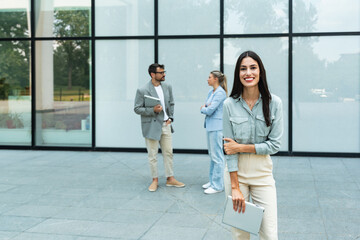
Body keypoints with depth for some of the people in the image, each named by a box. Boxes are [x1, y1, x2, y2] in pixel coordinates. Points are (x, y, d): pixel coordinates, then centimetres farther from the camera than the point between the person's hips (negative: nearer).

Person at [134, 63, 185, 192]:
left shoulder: (167, 87, 5)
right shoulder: (142, 90, -11)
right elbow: (137, 108, -9)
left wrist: (170, 118, 3)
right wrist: (152, 110, -21)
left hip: (165, 125, 5)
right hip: (151, 126, -5)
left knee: (168, 152, 11)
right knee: (152, 155, 5)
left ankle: (170, 179, 22)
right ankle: (155, 180, 18)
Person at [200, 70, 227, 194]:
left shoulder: (220, 92, -15)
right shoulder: (211, 92, 14)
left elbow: (209, 110, -19)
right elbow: (204, 108, 16)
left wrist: (204, 108, 1)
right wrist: (205, 107, -6)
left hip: (216, 127, -10)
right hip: (210, 126, 10)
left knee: (217, 156, -5)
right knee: (212, 155, 15)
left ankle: (218, 185, 1)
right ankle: (212, 181, 25)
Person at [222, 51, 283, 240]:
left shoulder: (274, 103, -4)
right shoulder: (230, 104, -5)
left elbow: (275, 144, -5)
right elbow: (229, 148, -7)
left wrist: (241, 147, -12)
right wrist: (235, 187, -10)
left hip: (262, 172, 0)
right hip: (236, 172, 0)